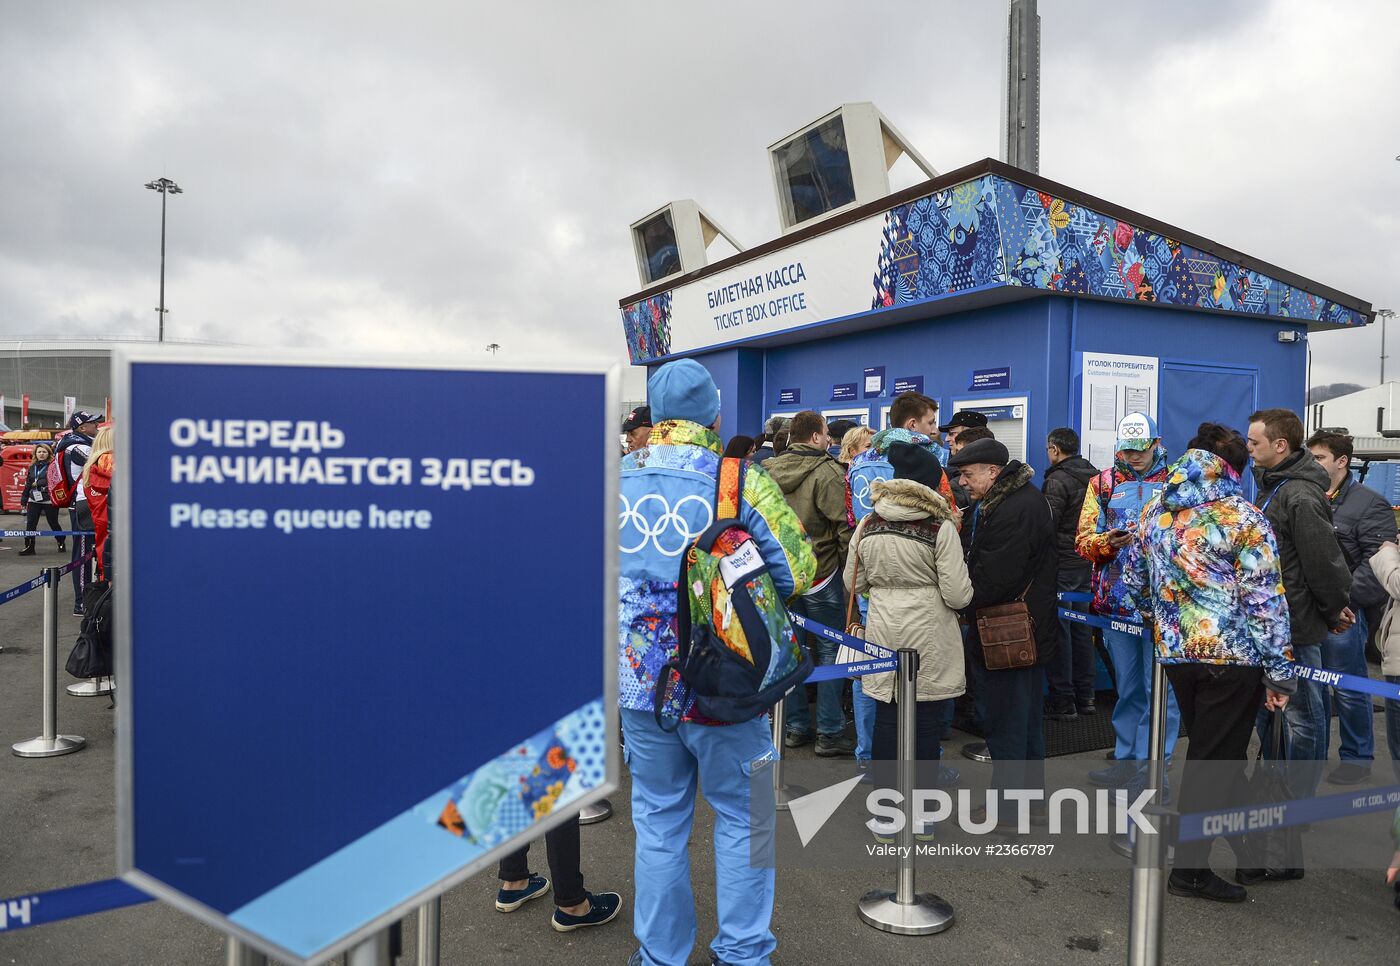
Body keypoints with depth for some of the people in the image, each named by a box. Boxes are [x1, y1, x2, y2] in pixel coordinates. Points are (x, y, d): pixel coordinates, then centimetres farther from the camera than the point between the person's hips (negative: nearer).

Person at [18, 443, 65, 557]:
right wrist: (24, 500, 17)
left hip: (50, 500, -5)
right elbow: (27, 485, 17)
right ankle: (29, 547, 4)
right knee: (30, 524, -1)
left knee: (53, 523, 7)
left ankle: (61, 543, 25)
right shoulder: (32, 467, 13)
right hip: (34, 500, 5)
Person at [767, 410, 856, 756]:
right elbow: (844, 525, -17)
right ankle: (830, 734, 8)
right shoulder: (828, 472, -14)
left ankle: (796, 726, 21)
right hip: (821, 573, -6)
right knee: (830, 650, 4)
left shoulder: (768, 470, 3)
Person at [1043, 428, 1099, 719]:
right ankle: (1084, 696, 21)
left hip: (1061, 564, -8)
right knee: (1081, 629, 14)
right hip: (1088, 564, 8)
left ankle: (1062, 700, 1)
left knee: (1058, 631, -2)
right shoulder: (1095, 476, 11)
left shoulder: (1058, 480, -14)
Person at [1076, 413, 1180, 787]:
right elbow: (1083, 541, 7)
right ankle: (1127, 758, 24)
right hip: (1116, 599, 3)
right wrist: (1108, 541, -13)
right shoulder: (1103, 483, 10)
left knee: (1159, 686, -1)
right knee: (1127, 686, 13)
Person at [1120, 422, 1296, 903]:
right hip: (1233, 656, -6)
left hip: (1175, 652, 6)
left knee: (1214, 753, 20)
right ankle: (1189, 868, 12)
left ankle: (1250, 851, 36)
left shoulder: (1154, 513, 5)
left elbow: (1133, 585, 12)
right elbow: (1265, 601, -13)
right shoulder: (1243, 519, -11)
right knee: (1215, 759, 4)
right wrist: (1280, 670, -7)